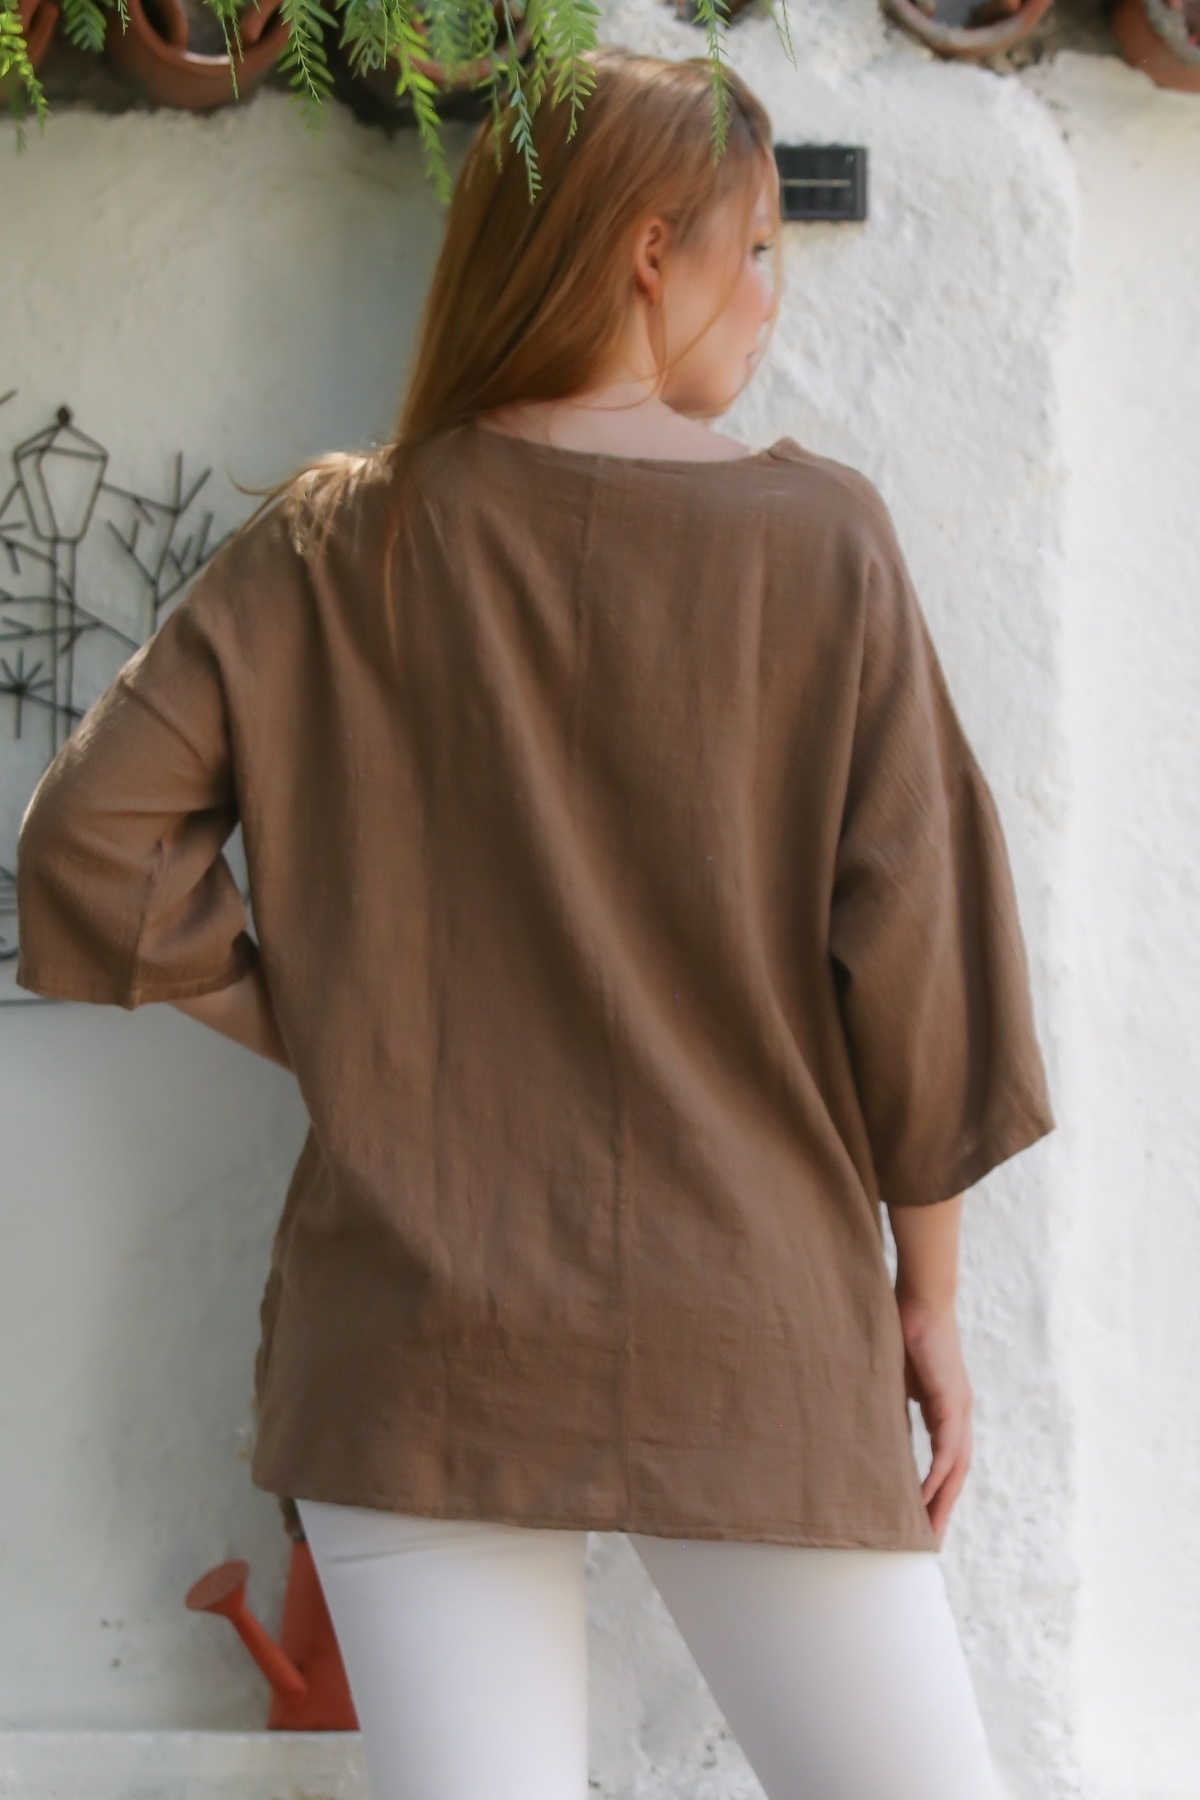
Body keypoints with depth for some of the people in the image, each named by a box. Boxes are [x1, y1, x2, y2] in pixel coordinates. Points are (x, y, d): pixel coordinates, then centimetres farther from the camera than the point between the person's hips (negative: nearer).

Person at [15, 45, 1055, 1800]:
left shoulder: (336, 551, 2)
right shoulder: (818, 536, -3)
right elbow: (910, 931, -3)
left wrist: (320, 1026, 7)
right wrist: (928, 1292, 7)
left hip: (416, 1344, 2)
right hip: (752, 1342, -2)